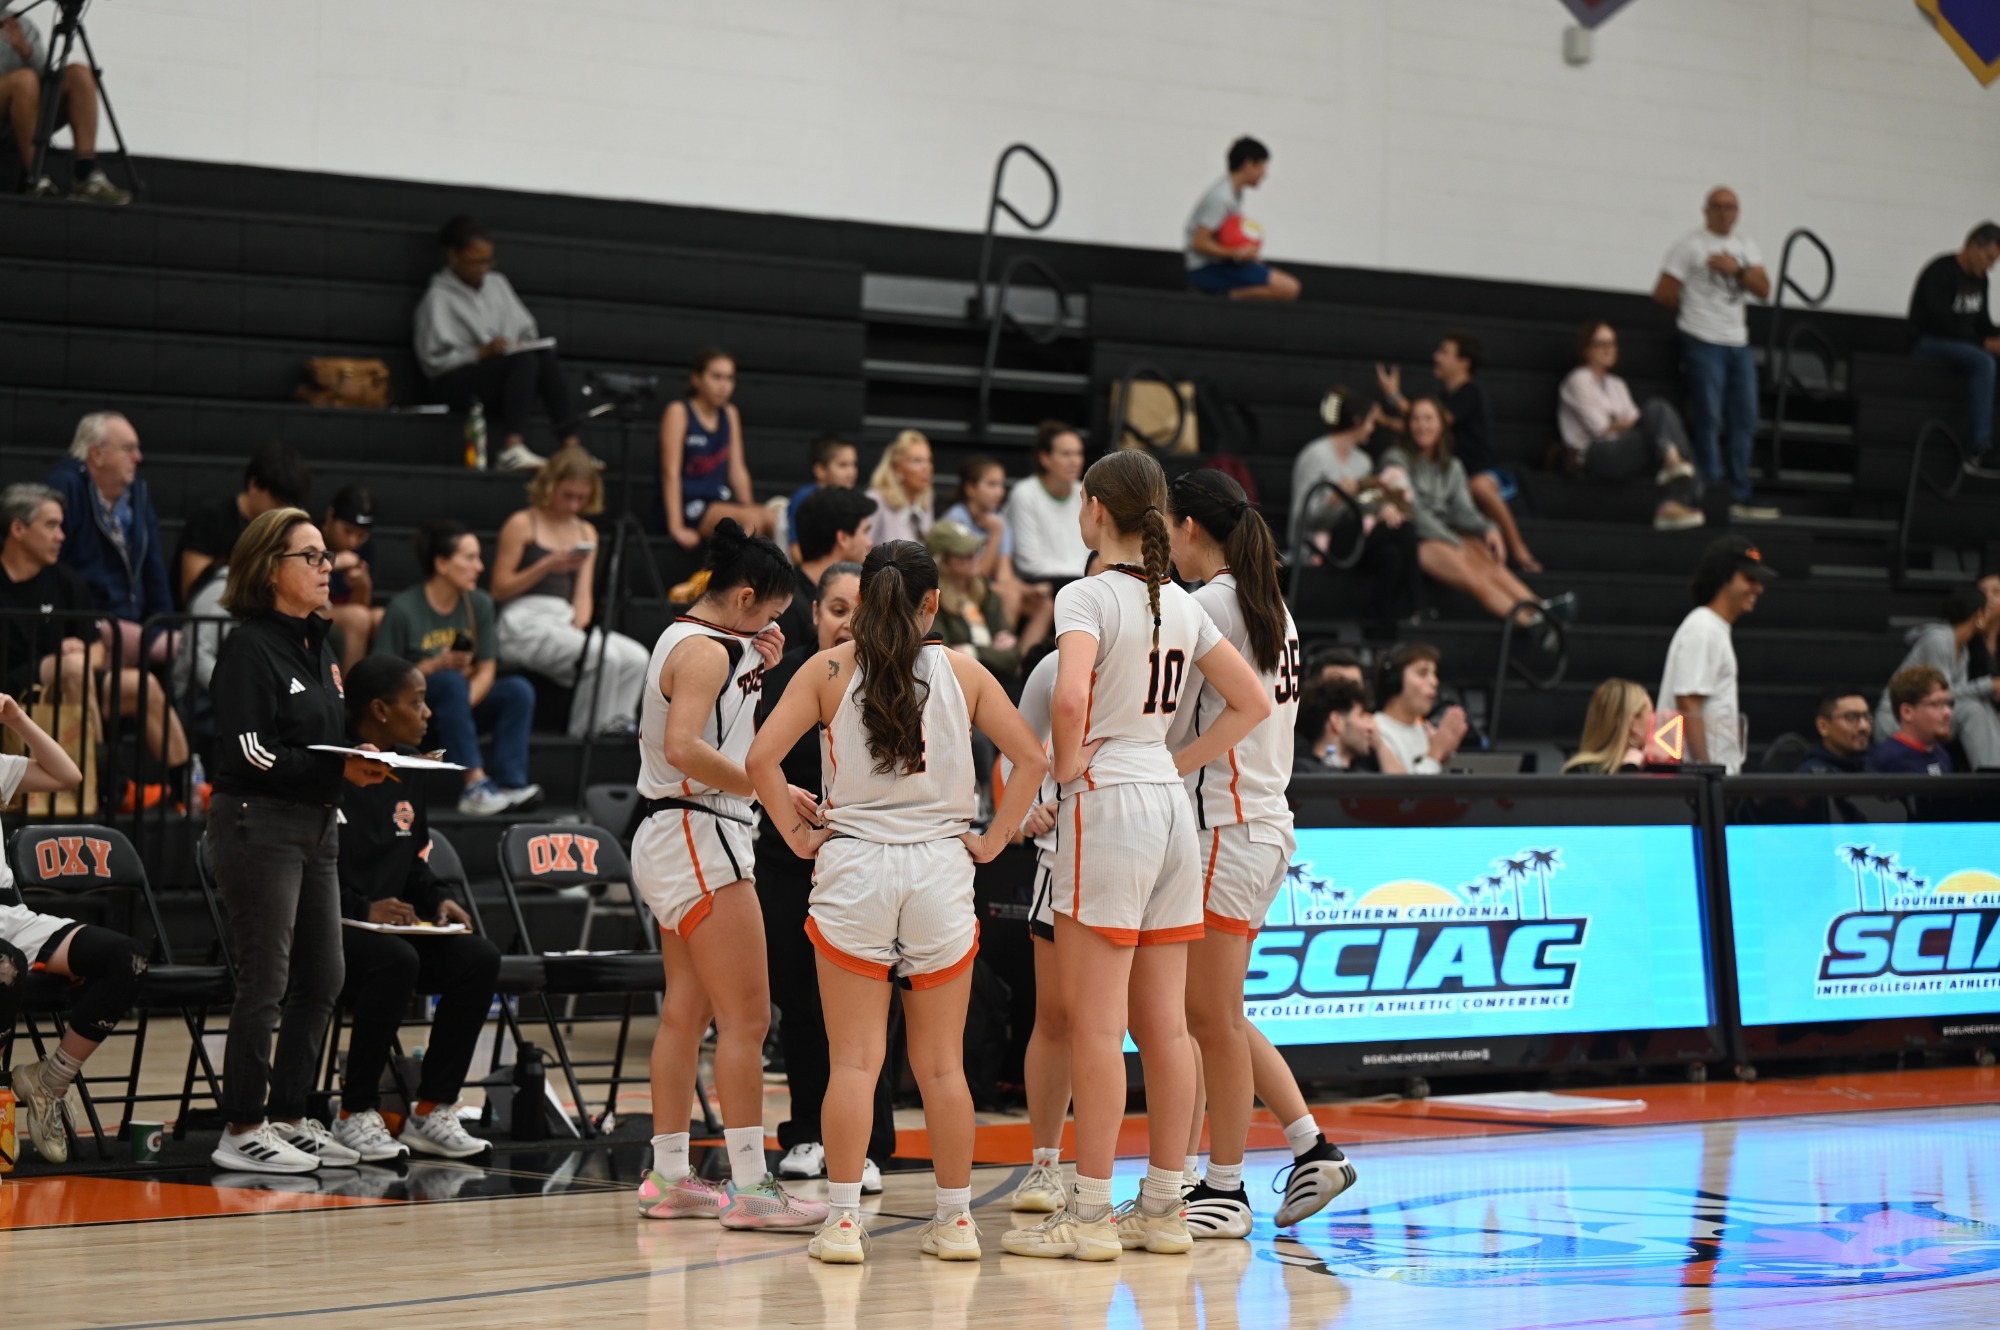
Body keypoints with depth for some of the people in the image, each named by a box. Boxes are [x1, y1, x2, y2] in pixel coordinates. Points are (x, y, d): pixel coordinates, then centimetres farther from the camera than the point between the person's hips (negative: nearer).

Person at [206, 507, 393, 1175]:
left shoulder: (318, 644, 16)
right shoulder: (250, 646, -11)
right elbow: (249, 752, -18)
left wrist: (364, 763, 6)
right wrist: (338, 769, -20)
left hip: (315, 826, 9)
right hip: (258, 825, -9)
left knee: (323, 978, 10)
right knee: (265, 982, -7)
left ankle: (288, 1117, 19)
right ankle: (242, 1130, 0)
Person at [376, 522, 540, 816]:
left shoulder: (479, 604, 4)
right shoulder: (403, 609, -12)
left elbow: (487, 670, 2)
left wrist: (465, 701, -19)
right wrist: (435, 666, -23)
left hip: (454, 712, 5)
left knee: (519, 689, -20)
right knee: (451, 681, -36)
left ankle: (509, 784, -32)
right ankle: (475, 783, -41)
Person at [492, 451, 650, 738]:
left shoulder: (586, 533, 18)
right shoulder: (521, 525, 0)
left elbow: (583, 595, 14)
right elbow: (500, 590, -4)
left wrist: (579, 629, -6)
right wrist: (547, 566, -15)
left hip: (566, 622, 6)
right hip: (525, 623, -6)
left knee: (636, 658, -22)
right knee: (605, 656, -31)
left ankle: (616, 726, -20)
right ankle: (589, 735, -22)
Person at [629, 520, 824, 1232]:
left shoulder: (686, 641, 17)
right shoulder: (704, 651, -14)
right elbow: (684, 748, -26)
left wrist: (755, 671, 14)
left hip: (678, 844, 11)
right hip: (697, 835, -11)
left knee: (687, 1012, 12)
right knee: (747, 1015, -12)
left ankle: (668, 1178, 16)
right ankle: (749, 1186, -15)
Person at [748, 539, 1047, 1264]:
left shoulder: (829, 670, 1)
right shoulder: (962, 672, 4)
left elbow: (761, 757, -7)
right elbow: (1031, 757, 0)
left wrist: (797, 833, 1)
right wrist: (992, 839, 5)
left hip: (852, 867, -1)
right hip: (941, 867, 1)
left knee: (855, 1060, 1)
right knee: (941, 1062, 8)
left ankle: (842, 1221, -3)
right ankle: (955, 1219, 12)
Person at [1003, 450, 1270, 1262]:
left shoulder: (1088, 596, -11)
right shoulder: (1178, 602, 11)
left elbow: (1071, 697, -28)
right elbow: (1252, 701, 16)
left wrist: (1067, 765, -11)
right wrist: (1179, 764, 14)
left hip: (1106, 802, -7)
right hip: (1170, 806, 7)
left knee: (1096, 1025, -4)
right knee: (1163, 1024, 9)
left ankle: (1089, 1213, -3)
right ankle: (1163, 1208, 13)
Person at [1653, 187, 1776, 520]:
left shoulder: (1746, 246, 14)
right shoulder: (1690, 246, -4)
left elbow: (1763, 290, 4)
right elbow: (1663, 293, -6)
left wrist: (1737, 270, -12)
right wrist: (1695, 311, 7)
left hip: (1738, 343, 6)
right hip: (1704, 342, -6)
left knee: (1744, 421, 7)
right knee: (1709, 421, -6)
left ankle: (1741, 498, 13)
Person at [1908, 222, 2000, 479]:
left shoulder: (1978, 279, 11)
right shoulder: (1941, 272, -14)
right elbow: (1941, 322, -23)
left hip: (1960, 344, 8)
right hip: (1928, 342, -8)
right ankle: (1978, 450, -42)